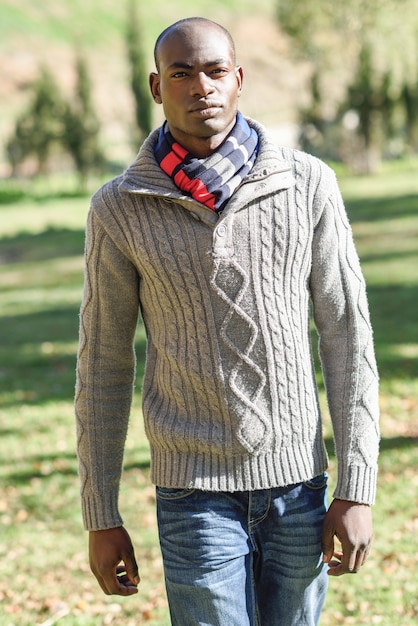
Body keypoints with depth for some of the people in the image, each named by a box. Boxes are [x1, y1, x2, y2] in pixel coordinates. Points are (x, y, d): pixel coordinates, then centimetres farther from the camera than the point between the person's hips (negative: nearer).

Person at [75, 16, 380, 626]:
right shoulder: (120, 209, -4)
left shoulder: (308, 184, -2)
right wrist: (100, 519, 3)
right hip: (196, 489, -2)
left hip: (299, 482, 2)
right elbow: (103, 367, 2)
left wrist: (357, 490, -6)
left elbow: (347, 339, -1)